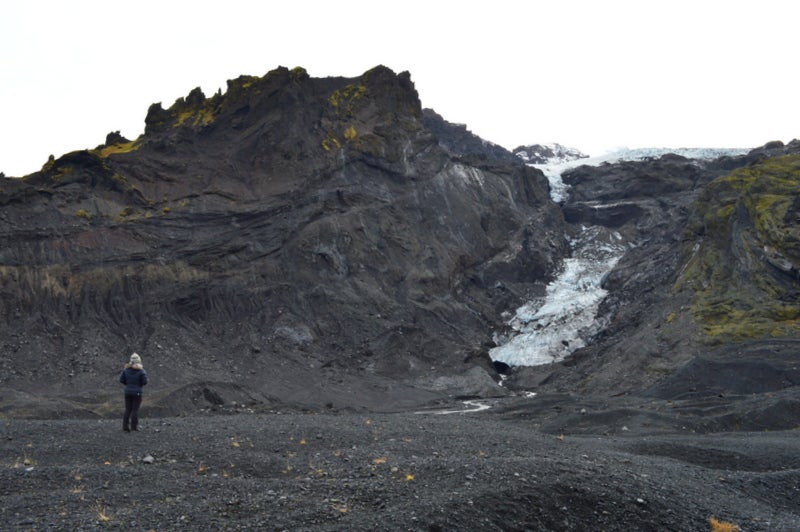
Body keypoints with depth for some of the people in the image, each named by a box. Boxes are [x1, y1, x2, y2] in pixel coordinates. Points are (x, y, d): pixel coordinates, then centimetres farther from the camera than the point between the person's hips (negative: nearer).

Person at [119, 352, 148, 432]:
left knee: (127, 409, 11)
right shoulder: (141, 370, -12)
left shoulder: (126, 369, 0)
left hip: (127, 392, 4)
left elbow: (121, 379, 1)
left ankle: (125, 426, 9)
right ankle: (134, 426, 1)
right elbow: (145, 381, -12)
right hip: (137, 392, -4)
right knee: (135, 409, 3)